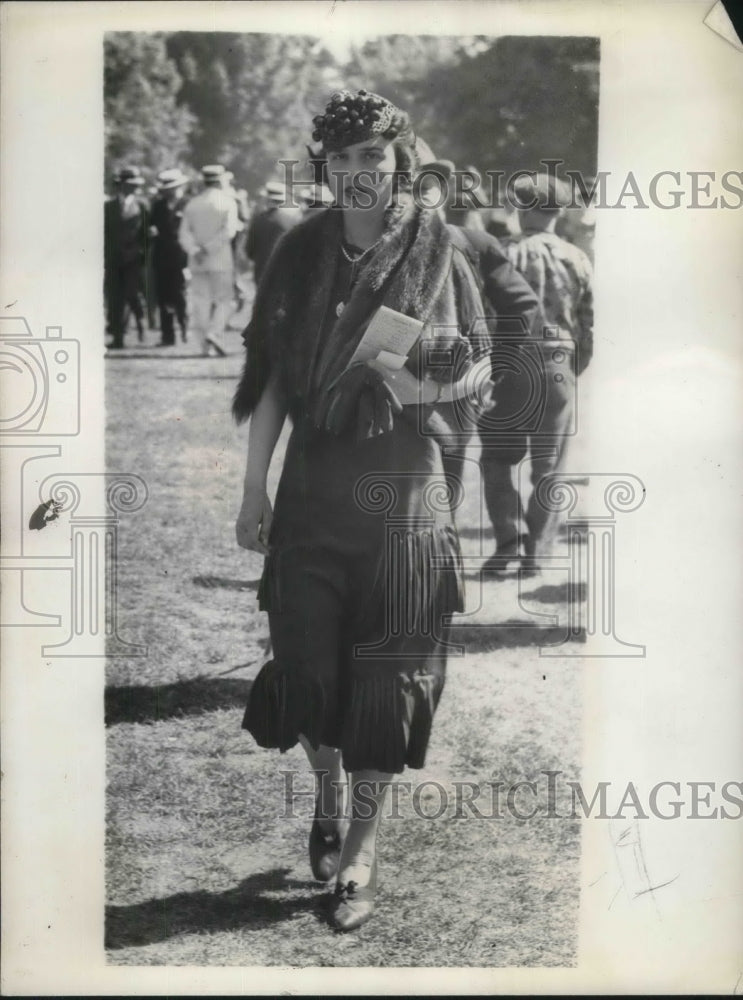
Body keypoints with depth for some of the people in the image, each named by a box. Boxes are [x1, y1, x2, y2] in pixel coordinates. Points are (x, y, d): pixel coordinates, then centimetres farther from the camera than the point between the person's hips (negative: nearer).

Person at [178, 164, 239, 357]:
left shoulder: (192, 203, 8)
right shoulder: (228, 201, -2)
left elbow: (184, 232, -1)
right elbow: (229, 230, -14)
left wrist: (195, 250, -11)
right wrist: (209, 248, -13)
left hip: (197, 263, 3)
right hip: (221, 261, -3)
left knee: (200, 302, 5)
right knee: (224, 300, 3)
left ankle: (205, 345, 2)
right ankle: (213, 333, -18)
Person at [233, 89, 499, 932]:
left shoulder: (436, 253, -3)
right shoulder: (301, 253, 2)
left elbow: (475, 367, 3)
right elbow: (272, 378, 3)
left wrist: (418, 386, -19)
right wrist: (253, 489, 1)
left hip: (403, 490, -2)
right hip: (312, 483, 2)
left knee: (385, 670, 3)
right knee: (306, 660, 6)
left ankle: (362, 846, 18)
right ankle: (327, 796, 35)